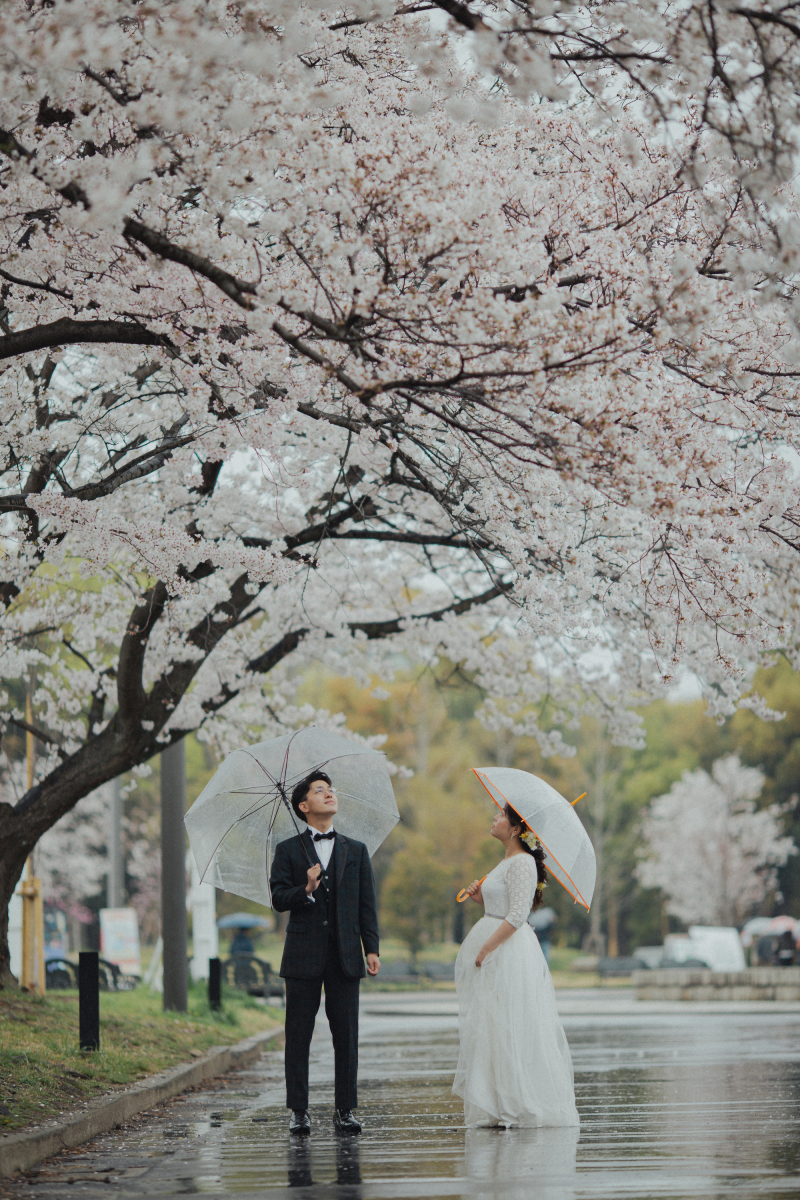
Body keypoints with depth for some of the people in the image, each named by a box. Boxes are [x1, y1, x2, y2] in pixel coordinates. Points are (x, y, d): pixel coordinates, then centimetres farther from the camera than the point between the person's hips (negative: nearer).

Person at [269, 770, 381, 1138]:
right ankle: (298, 1112, 6)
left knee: (346, 1037, 1)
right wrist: (306, 890, -21)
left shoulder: (356, 851, 13)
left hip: (345, 956, 2)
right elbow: (278, 898, -1)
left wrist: (372, 948, 1)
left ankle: (345, 1110, 9)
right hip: (304, 956, -2)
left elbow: (367, 904, 10)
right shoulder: (288, 851, 8)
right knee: (298, 1036, 0)